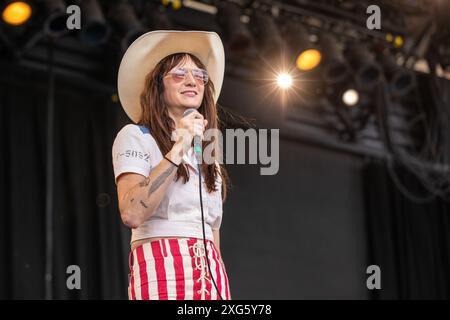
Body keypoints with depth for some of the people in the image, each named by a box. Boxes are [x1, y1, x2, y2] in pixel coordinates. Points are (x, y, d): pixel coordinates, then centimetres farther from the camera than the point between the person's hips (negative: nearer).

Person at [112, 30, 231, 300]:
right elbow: (132, 213, -12)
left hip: (212, 274, 6)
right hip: (161, 267, -6)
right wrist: (178, 150, -12)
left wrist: (221, 287, 13)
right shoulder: (135, 137, 5)